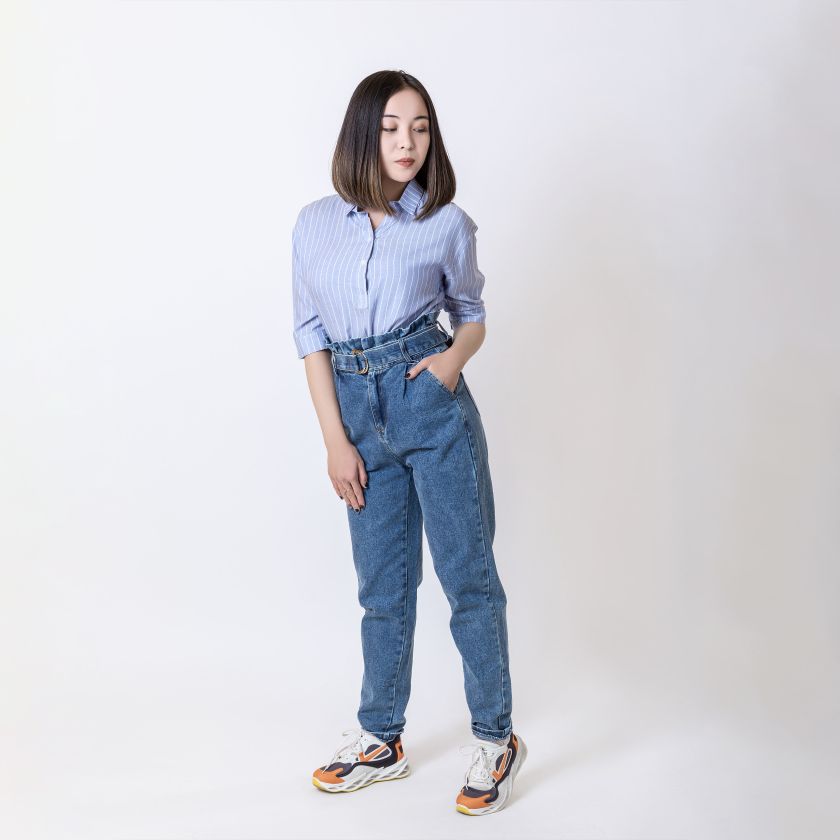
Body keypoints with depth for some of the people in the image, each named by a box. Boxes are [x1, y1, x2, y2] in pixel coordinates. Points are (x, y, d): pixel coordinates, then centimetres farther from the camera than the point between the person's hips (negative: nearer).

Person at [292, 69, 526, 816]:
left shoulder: (447, 224, 0)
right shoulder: (315, 225, 5)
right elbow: (311, 334, 5)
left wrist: (456, 356, -11)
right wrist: (335, 441, -1)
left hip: (430, 400, -2)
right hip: (358, 408, 3)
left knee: (467, 572, 2)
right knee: (382, 583, 12)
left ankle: (496, 739, 17)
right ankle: (381, 741, 27)